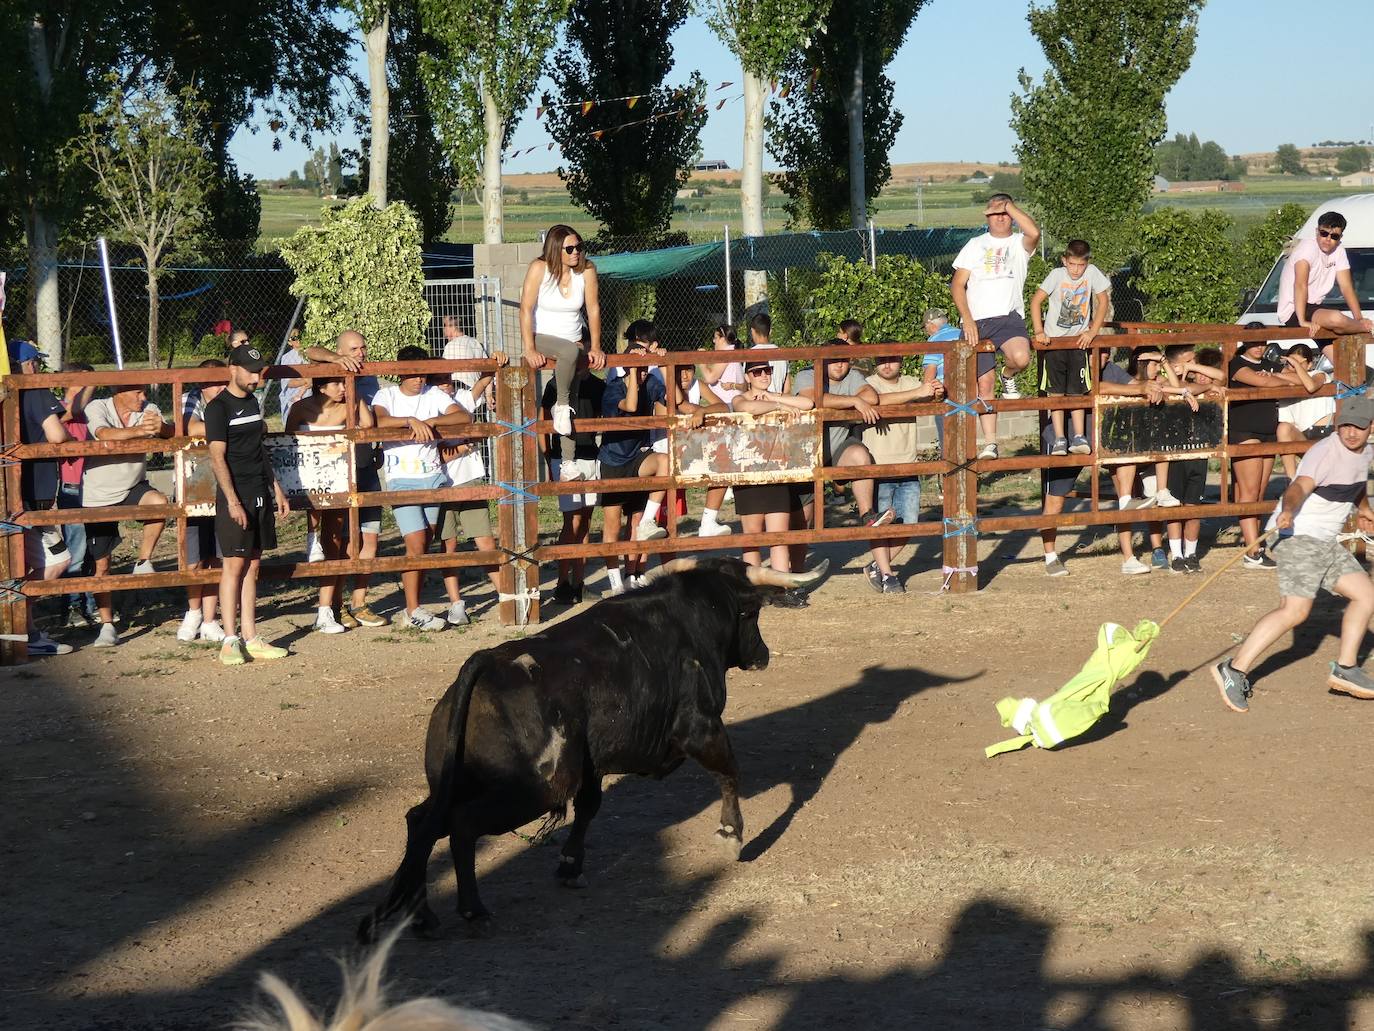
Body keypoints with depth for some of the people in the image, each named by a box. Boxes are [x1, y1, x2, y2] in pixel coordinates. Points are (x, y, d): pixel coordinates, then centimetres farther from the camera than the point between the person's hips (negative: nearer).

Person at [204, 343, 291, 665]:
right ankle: (230, 641, -6)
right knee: (234, 565, -7)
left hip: (260, 495, 7)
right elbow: (218, 457, -14)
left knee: (252, 567, 8)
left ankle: (250, 639, 10)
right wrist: (232, 501, -20)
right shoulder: (218, 407, -8)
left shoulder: (252, 402, 15)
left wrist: (275, 487, 20)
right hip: (235, 497, -7)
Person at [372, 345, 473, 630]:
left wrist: (430, 422, -17)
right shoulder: (387, 395, 1)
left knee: (424, 546, 5)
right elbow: (378, 421, -20)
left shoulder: (434, 395, 8)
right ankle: (413, 611, -4)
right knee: (416, 544, -12)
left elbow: (465, 417, -5)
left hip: (434, 478, 4)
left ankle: (412, 610, 12)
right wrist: (411, 420, -28)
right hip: (402, 480, -4)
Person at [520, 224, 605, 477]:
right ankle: (561, 404, -16)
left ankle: (568, 463, -4)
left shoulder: (587, 270, -9)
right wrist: (529, 350, -25)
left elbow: (593, 309, -5)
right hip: (542, 338, -3)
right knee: (570, 351, -37)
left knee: (571, 401, -4)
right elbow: (526, 309, -19)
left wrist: (595, 347, -11)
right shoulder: (539, 268, -17)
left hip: (574, 340, 4)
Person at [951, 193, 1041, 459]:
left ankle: (1008, 378, 3)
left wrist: (1009, 205, -8)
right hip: (977, 322, 2)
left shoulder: (1019, 243, 9)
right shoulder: (975, 245, 15)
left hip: (1009, 317, -2)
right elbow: (958, 285, 9)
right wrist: (967, 320, -5)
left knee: (1021, 357, -33)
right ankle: (990, 444, 8)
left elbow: (1034, 232, -18)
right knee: (984, 383, 0)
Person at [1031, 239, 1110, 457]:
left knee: (1077, 391, 2)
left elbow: (1103, 302, -2)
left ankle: (1078, 438, 5)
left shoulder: (1092, 273, -7)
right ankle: (1059, 439, 0)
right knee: (1056, 392, -2)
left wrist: (1092, 332, -9)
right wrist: (1039, 332, -19)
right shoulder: (1057, 275, -11)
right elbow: (1036, 301, -11)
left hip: (1079, 341, 1)